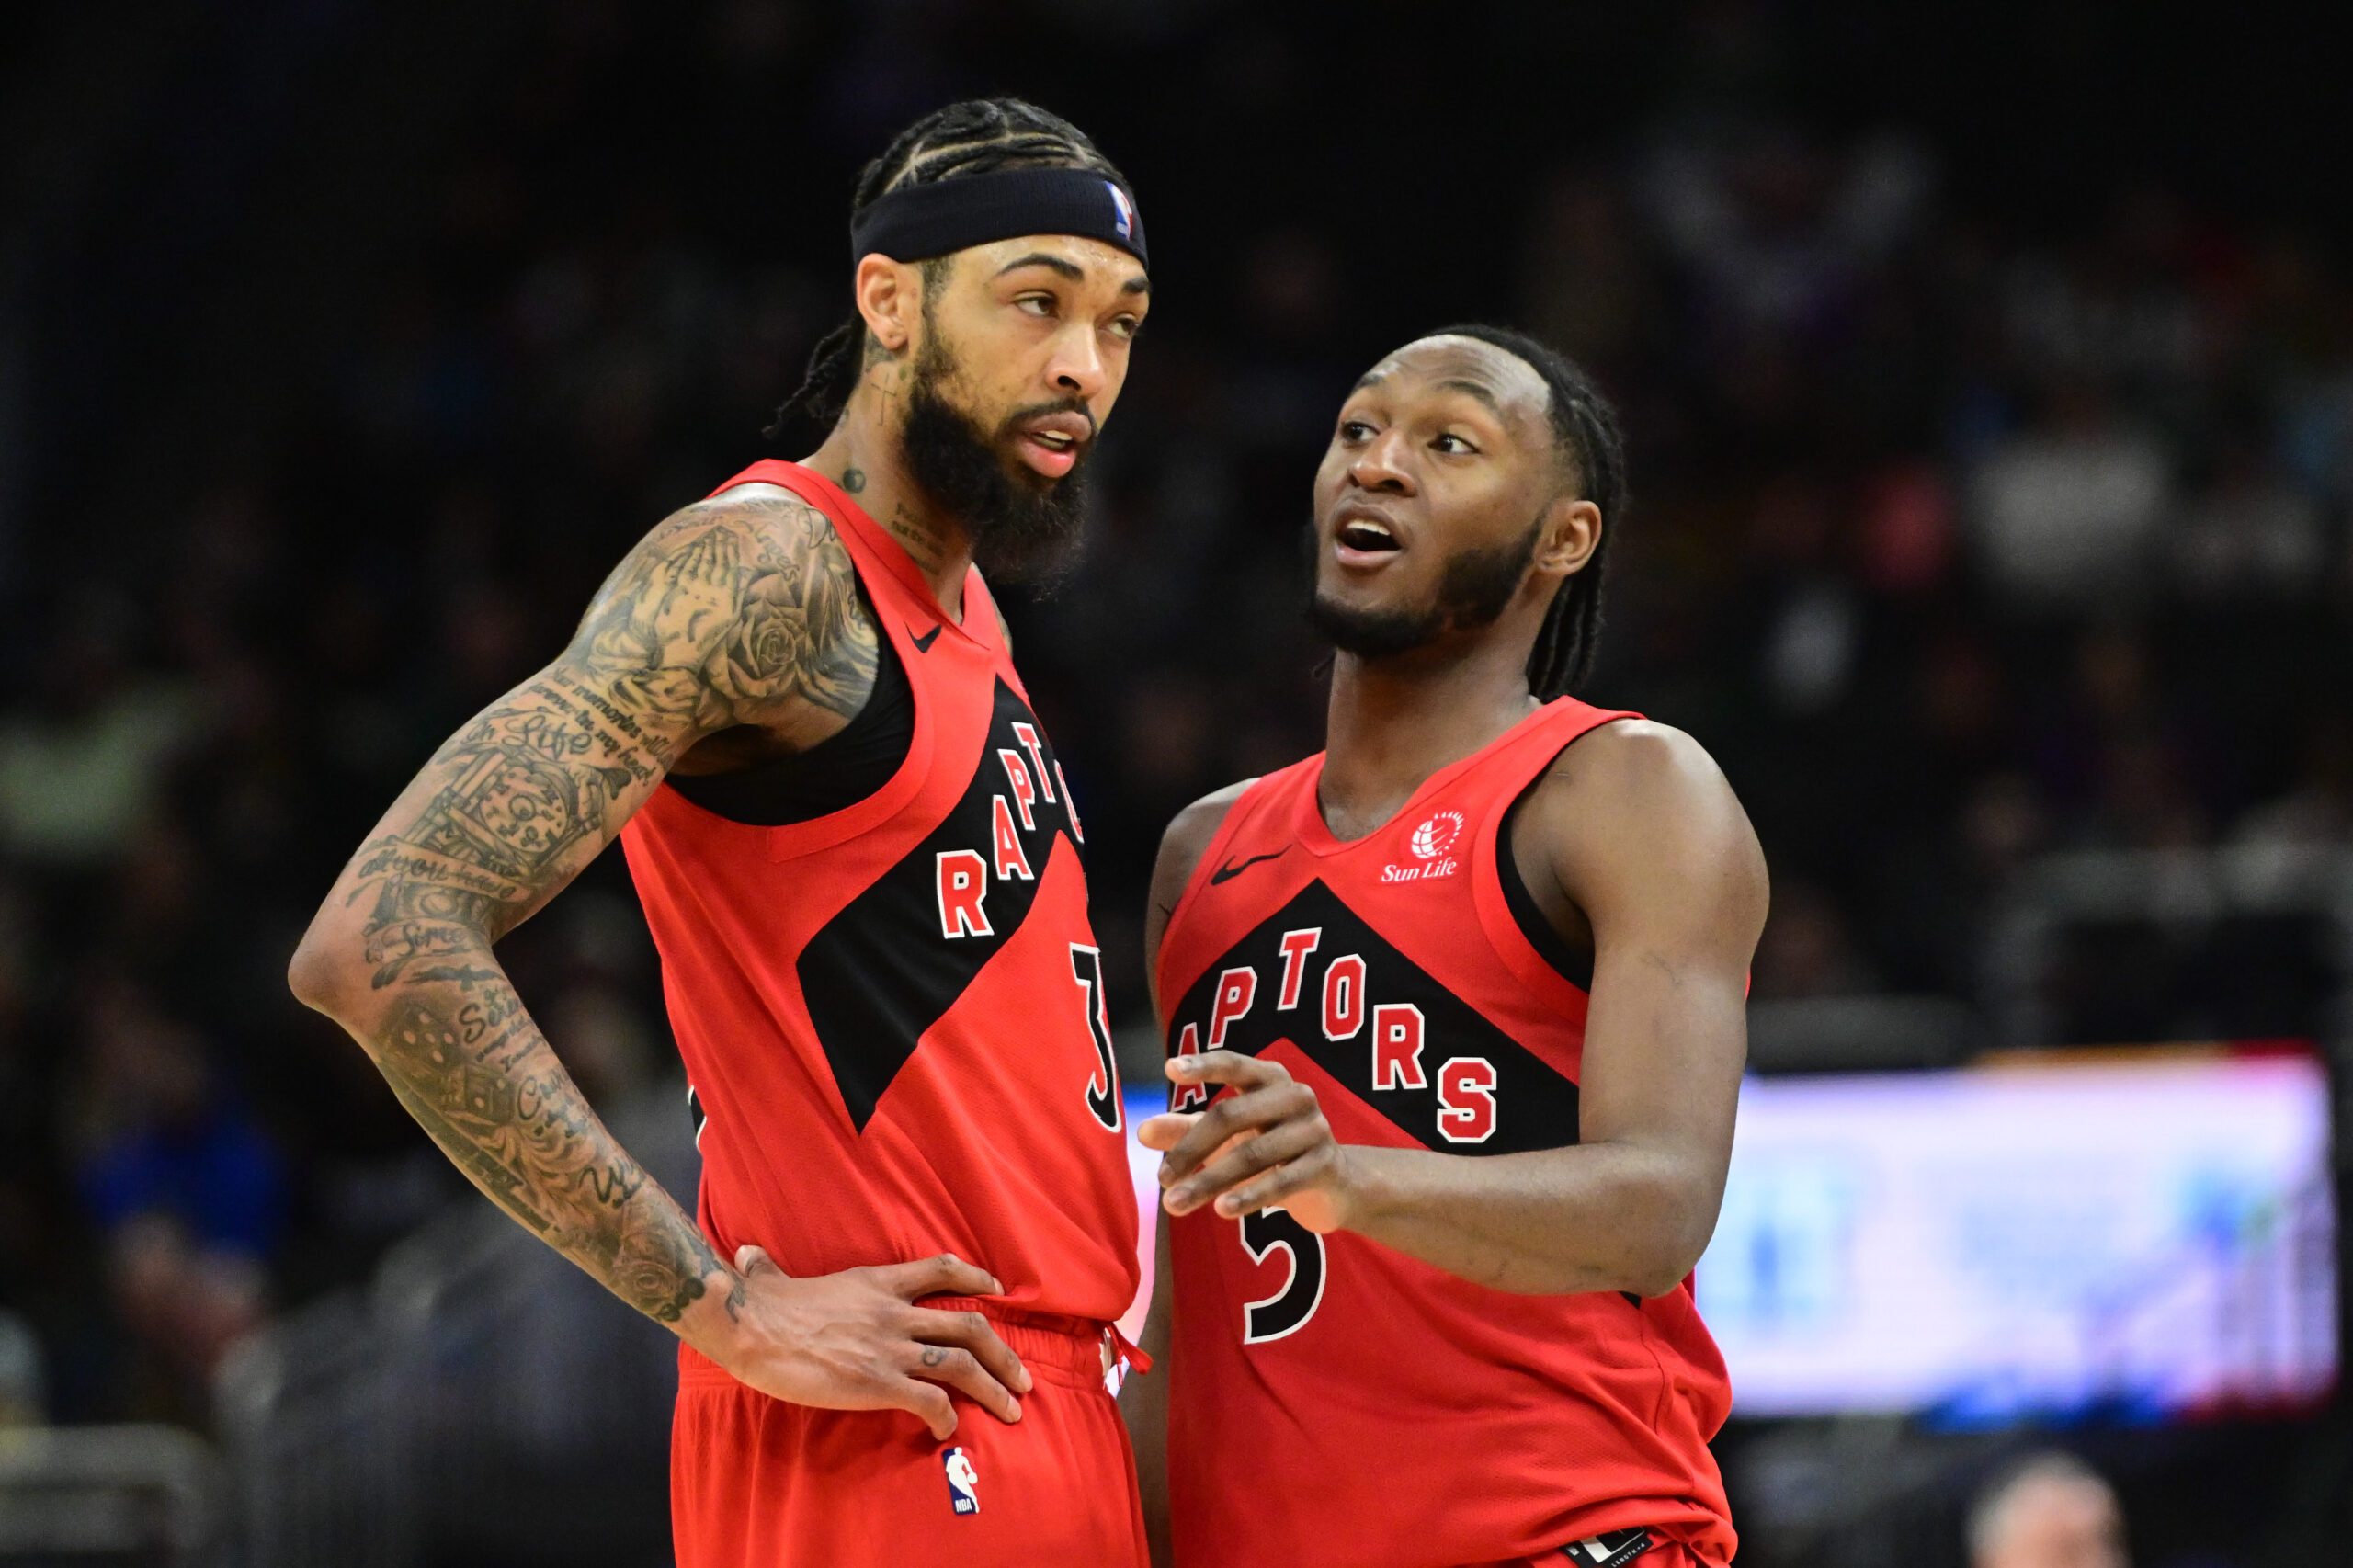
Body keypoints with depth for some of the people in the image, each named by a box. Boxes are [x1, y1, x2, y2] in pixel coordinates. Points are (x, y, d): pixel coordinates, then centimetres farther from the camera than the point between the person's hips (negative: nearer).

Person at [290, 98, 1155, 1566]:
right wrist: (730, 1311, -20)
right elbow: (381, 944, -22)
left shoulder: (966, 618, 19)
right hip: (885, 1448, -9)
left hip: (1042, 1433, 9)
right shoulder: (766, 568, -11)